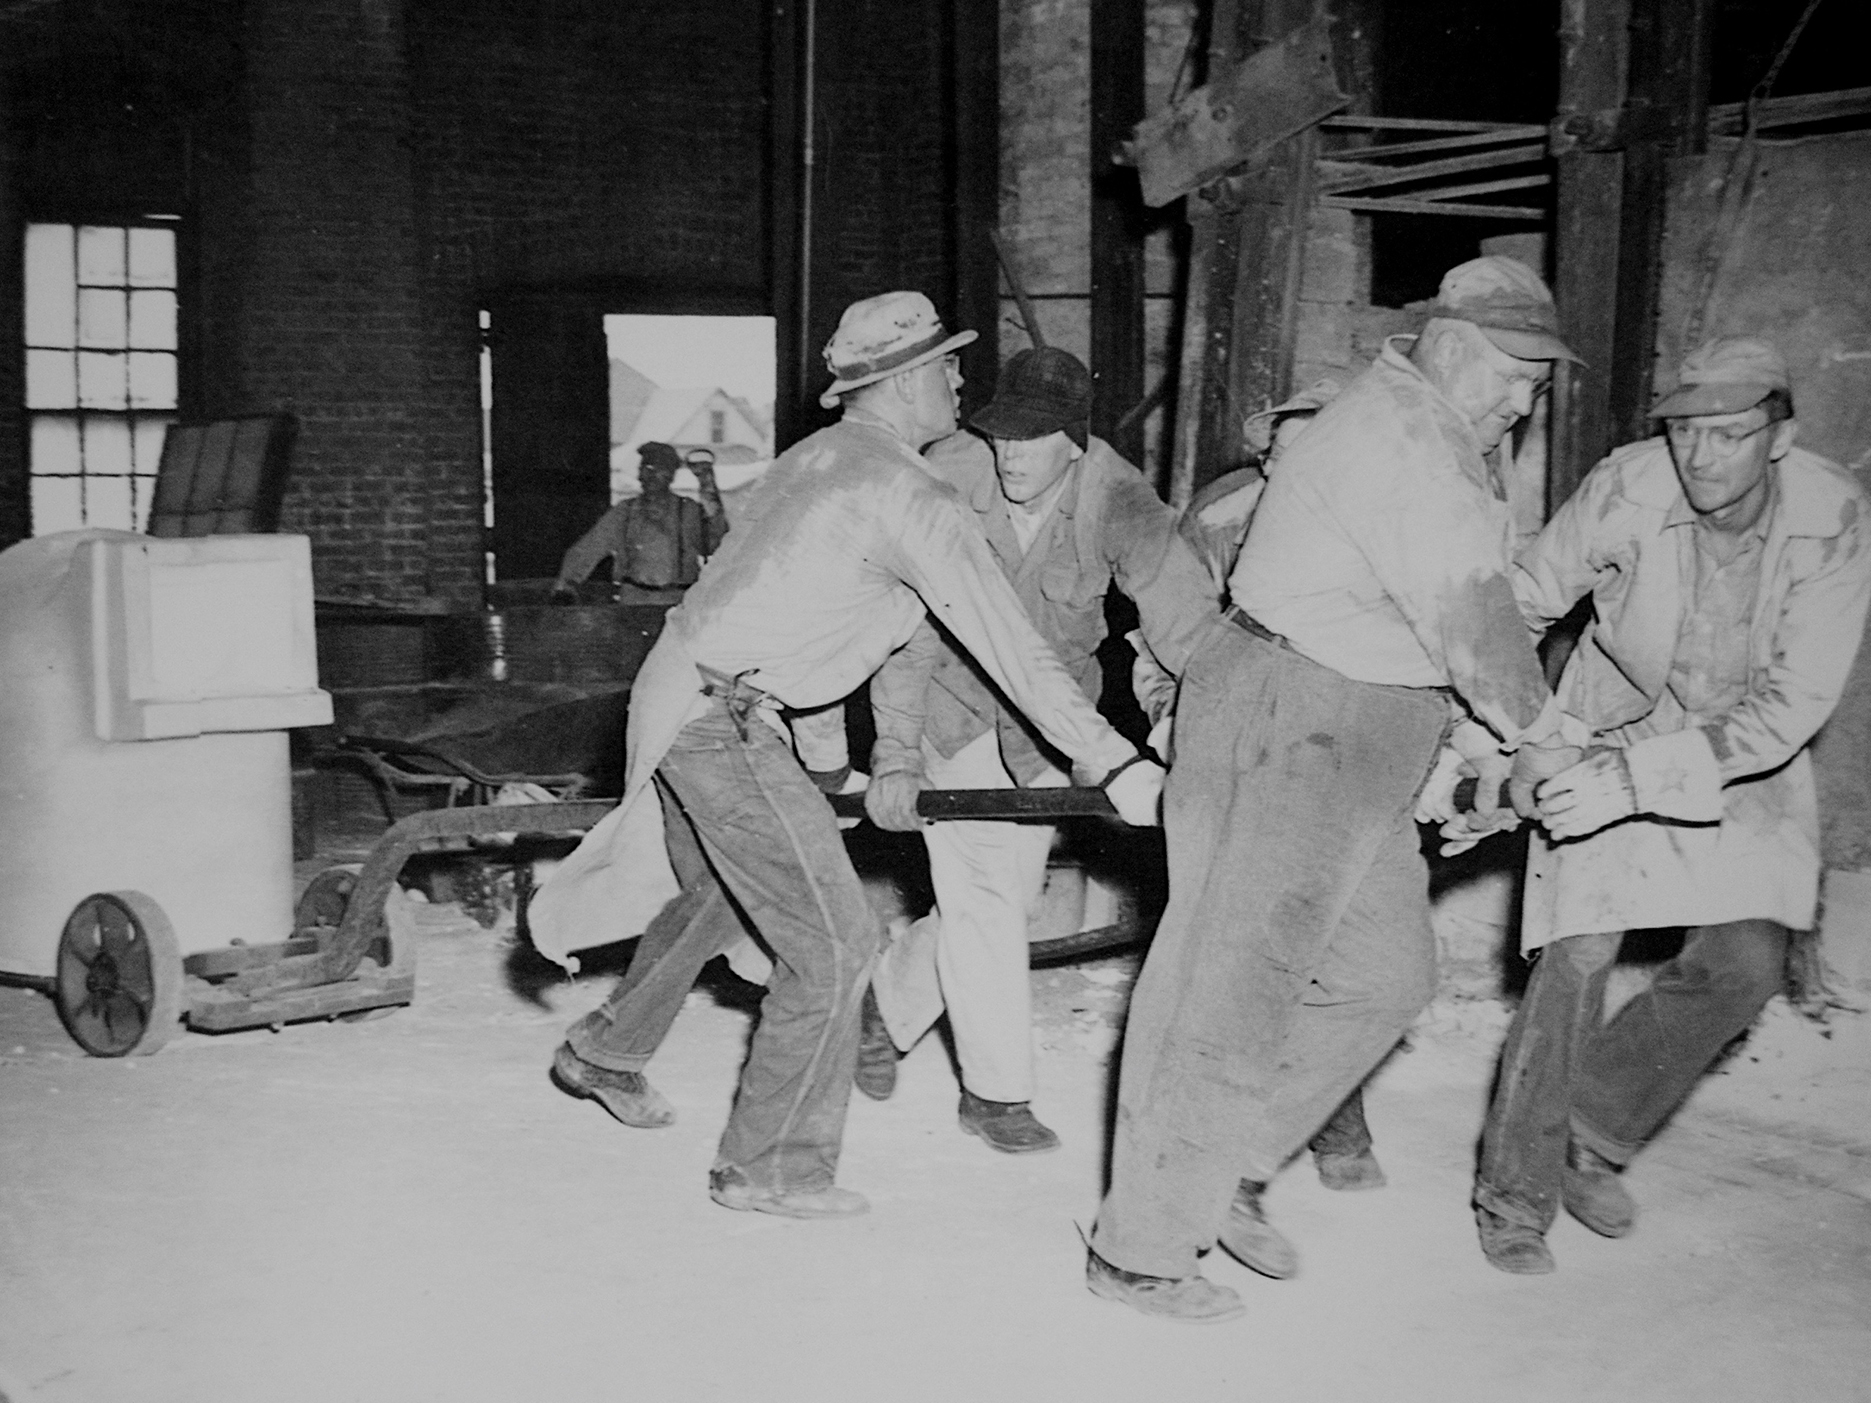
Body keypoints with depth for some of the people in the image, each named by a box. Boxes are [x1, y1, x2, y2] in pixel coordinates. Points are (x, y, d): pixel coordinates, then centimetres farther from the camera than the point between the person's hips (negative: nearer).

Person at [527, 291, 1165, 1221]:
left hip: (672, 691, 10)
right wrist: (1112, 765, -15)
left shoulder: (814, 457, 13)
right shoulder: (906, 497, -15)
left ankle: (602, 1050, 47)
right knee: (831, 943, -4)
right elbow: (1007, 645, -17)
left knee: (710, 890, 29)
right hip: (721, 718, -10)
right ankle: (767, 1167, 5)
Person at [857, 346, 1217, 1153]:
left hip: (1045, 717, 3)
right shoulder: (948, 479, -24)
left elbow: (1189, 625, -24)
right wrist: (895, 754, -27)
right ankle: (995, 1091, 4)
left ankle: (888, 1001, 33)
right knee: (979, 889, -9)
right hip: (950, 699, -2)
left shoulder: (1118, 504, -22)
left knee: (1010, 896, 8)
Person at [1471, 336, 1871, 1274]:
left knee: (1744, 964, -8)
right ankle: (1516, 1190, 4)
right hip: (1618, 722, -2)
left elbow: (1794, 703, -27)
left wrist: (1642, 779, -36)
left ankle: (1592, 1132, 15)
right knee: (1579, 951, -12)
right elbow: (1522, 600, -11)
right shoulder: (1626, 491, -27)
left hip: (1745, 748, 2)